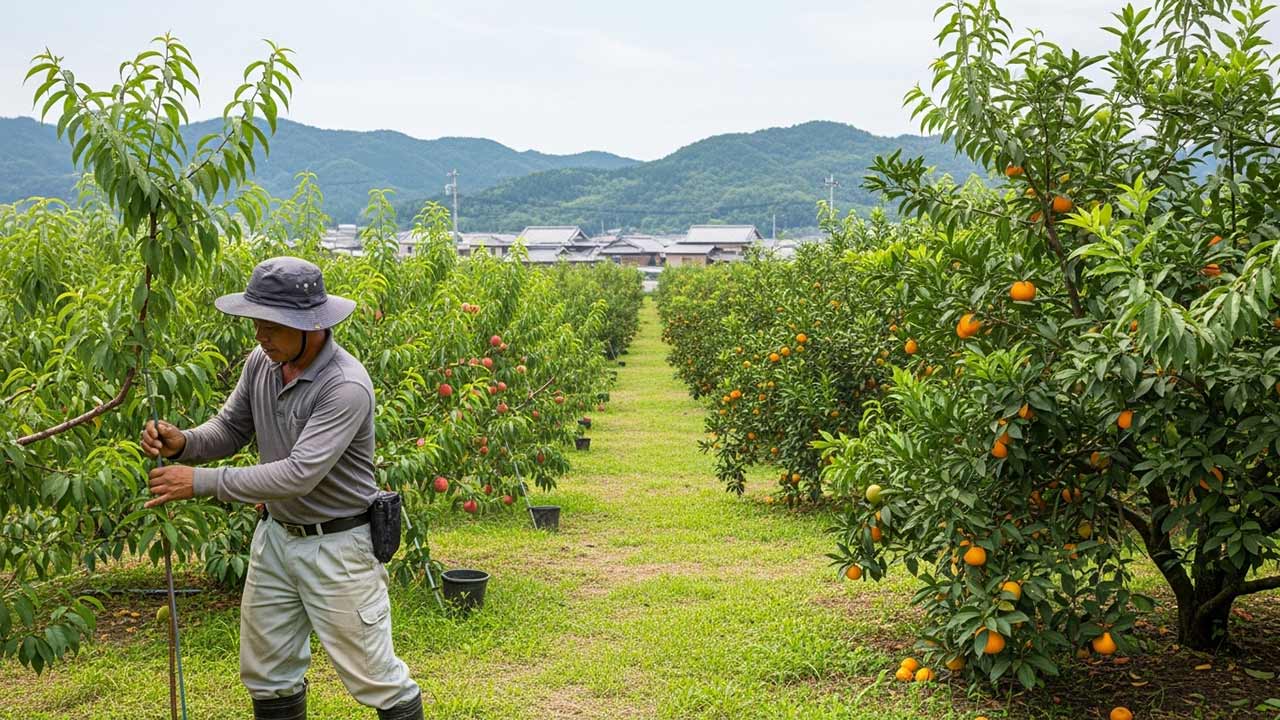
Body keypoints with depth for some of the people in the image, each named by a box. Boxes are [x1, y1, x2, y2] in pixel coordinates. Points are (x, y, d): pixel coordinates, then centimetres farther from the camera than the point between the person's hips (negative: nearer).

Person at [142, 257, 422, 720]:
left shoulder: (346, 386, -28)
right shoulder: (261, 364, -5)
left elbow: (299, 475, -32)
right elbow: (229, 430, 7)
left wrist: (200, 482, -30)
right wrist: (182, 443, -16)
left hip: (337, 544, -7)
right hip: (276, 535, 7)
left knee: (372, 674, 3)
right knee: (267, 672, 17)